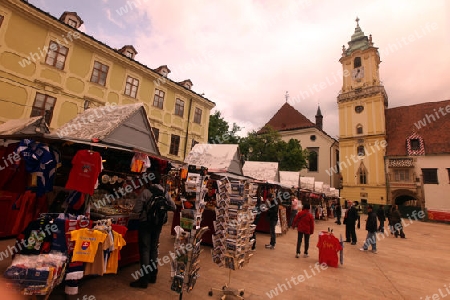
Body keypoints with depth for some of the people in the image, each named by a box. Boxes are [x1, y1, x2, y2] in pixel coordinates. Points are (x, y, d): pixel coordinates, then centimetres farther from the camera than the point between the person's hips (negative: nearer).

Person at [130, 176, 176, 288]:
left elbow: (136, 210, -17)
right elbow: (174, 208, 2)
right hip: (158, 224, 5)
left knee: (145, 249, 4)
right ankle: (153, 275, 28)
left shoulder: (145, 192, -15)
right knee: (154, 248, 17)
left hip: (146, 223, -5)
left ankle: (144, 279, 8)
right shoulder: (165, 193, -2)